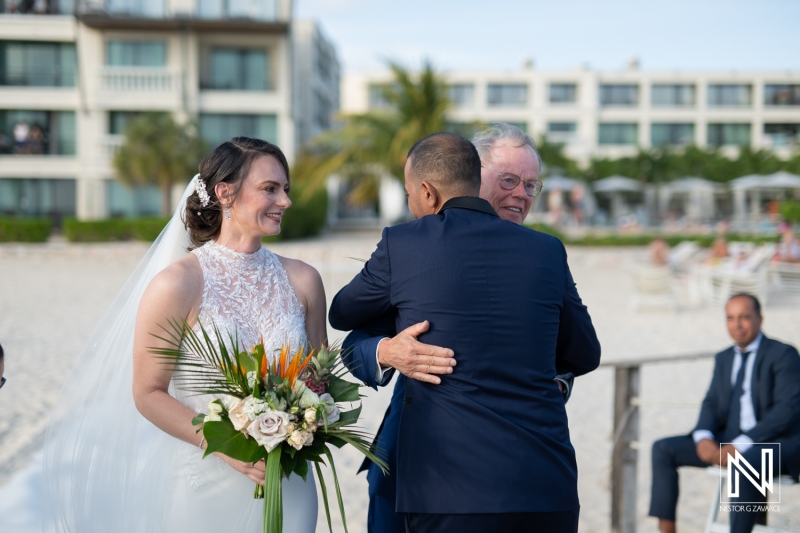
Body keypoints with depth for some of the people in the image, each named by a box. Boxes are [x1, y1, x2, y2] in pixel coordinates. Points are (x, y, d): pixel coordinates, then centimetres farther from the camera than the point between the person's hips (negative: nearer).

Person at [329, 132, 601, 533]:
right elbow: (585, 356, 18)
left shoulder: (402, 245, -2)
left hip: (455, 492, -3)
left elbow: (342, 315, 16)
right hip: (549, 490, 3)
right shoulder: (547, 251, 6)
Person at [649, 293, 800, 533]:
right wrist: (704, 438, -11)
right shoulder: (724, 358, 17)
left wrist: (741, 445, -23)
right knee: (663, 448, -10)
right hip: (730, 439, 7)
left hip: (777, 442, -7)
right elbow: (711, 404, 13)